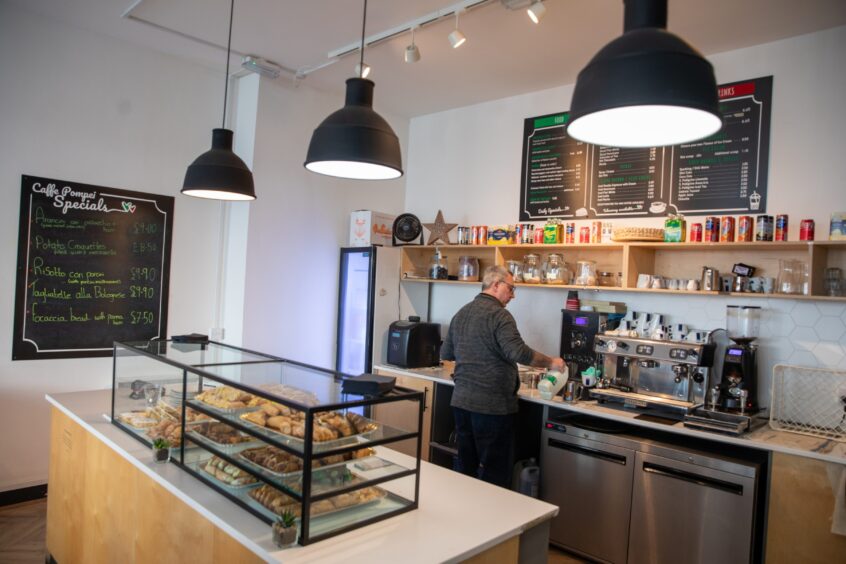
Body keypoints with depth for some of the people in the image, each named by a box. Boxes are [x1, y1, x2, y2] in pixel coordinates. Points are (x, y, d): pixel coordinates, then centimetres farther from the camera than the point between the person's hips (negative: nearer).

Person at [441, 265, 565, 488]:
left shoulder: (461, 313, 12)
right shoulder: (498, 315, -13)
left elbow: (445, 353, 20)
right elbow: (519, 353, -23)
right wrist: (551, 363, -10)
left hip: (461, 402, 8)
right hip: (492, 406, -8)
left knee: (466, 469, 16)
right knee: (494, 475, 2)